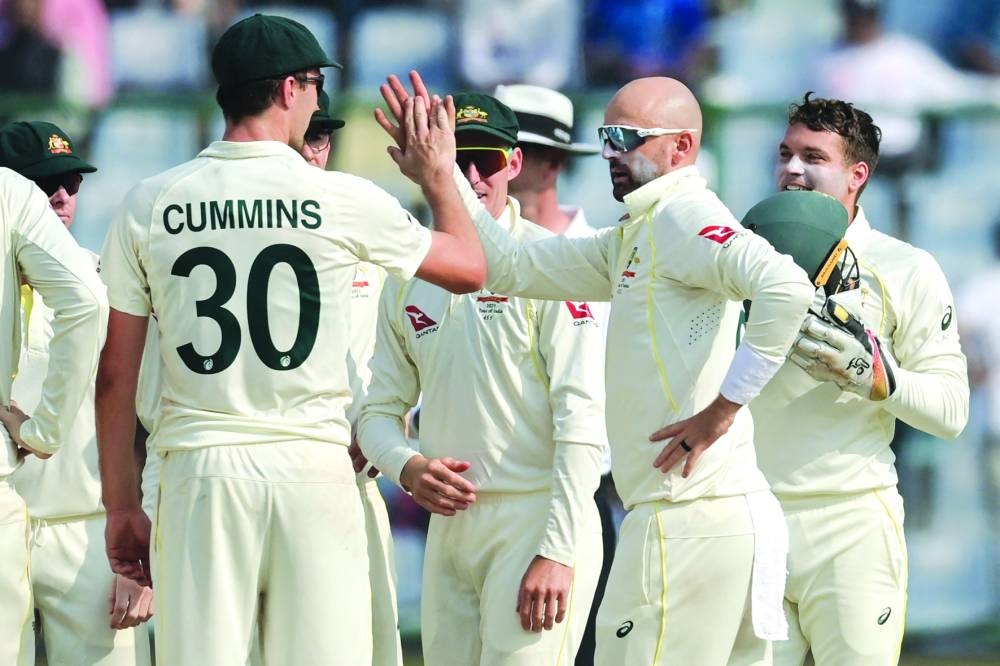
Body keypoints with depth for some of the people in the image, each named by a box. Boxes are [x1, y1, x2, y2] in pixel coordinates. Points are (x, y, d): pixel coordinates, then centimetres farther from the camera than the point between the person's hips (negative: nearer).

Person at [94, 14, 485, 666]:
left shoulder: (148, 206, 4)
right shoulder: (342, 200, -1)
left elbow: (116, 375, 7)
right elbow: (469, 268, 14)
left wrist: (122, 504, 14)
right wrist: (439, 176, 30)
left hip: (200, 467, 2)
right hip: (312, 466, -1)